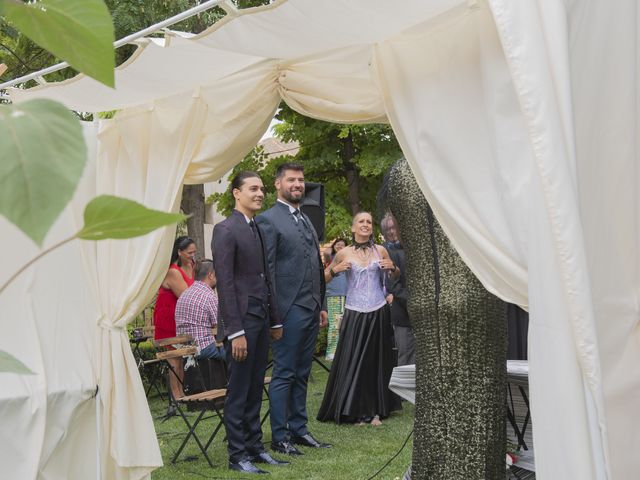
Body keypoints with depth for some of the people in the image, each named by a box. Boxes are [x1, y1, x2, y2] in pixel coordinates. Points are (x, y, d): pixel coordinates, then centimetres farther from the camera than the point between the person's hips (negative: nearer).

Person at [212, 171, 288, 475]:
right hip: (241, 322, -7)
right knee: (238, 392, 1)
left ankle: (255, 448, 21)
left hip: (261, 320, 7)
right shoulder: (226, 230, -10)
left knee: (255, 390, 13)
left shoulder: (258, 229, 14)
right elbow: (225, 282, -15)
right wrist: (236, 331, -18)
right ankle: (237, 455, 9)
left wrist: (275, 321, 15)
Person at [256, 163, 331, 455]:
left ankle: (298, 430, 22)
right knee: (284, 375, -1)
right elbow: (266, 269, -12)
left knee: (301, 375, 13)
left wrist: (320, 306, 17)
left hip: (310, 310, 8)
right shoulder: (268, 220, -8)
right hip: (289, 310, -8)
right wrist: (273, 313, -16)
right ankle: (279, 437, 7)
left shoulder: (306, 220, 18)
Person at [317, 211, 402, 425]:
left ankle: (375, 411, 14)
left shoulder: (380, 250, 6)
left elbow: (396, 275, 19)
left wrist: (392, 268, -3)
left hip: (378, 313, 1)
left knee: (376, 361, 5)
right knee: (352, 362, -2)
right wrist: (335, 270, -9)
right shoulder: (344, 254, 3)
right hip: (354, 314, -1)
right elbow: (324, 278, 11)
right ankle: (355, 410, 9)